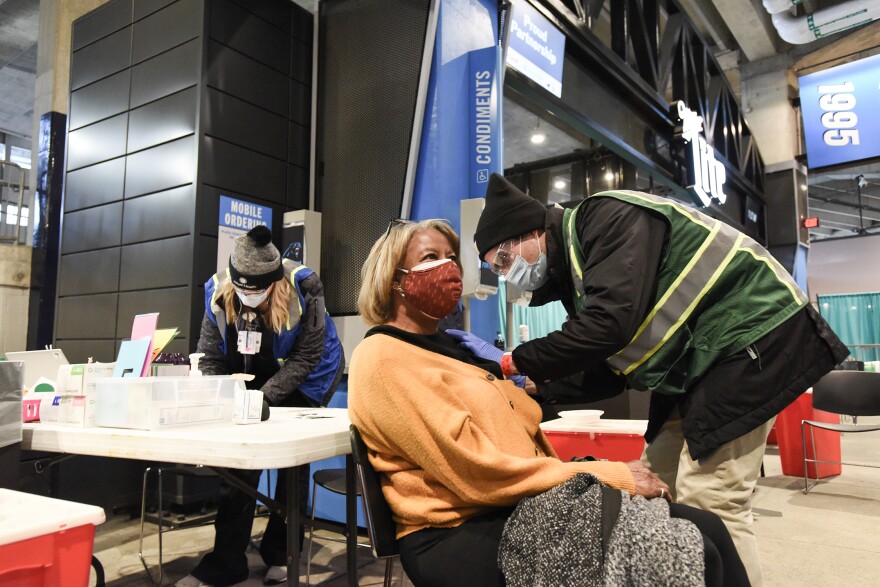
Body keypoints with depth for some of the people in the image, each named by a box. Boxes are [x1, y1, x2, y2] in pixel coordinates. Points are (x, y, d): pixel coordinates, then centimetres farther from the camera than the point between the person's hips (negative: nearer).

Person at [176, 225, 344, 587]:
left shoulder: (302, 290, -30)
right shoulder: (219, 294, -20)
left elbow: (306, 358, -23)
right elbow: (210, 358, -11)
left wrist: (265, 396, -28)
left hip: (303, 379, -3)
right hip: (251, 377, 3)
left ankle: (280, 556, 15)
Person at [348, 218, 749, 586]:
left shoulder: (452, 346, 19)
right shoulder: (383, 360, -9)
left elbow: (526, 438, 15)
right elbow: (474, 472, -17)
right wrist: (611, 476, -12)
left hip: (526, 507, 8)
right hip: (464, 537, -8)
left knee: (706, 531, -6)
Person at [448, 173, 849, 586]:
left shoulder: (606, 218, -17)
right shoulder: (574, 269, 10)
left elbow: (608, 325, -29)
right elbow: (606, 371, 9)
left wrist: (513, 362, -19)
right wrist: (531, 384, -1)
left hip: (752, 333, -10)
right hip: (697, 363, 10)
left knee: (707, 504, -12)